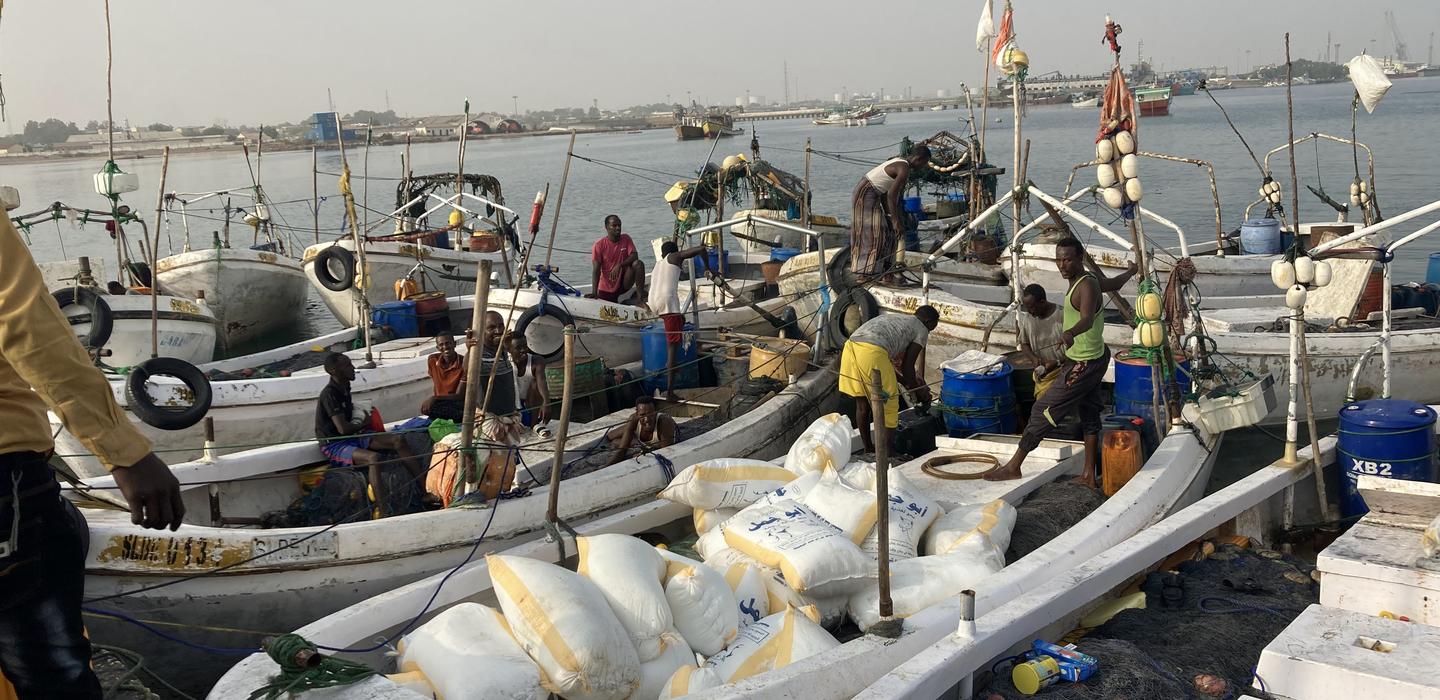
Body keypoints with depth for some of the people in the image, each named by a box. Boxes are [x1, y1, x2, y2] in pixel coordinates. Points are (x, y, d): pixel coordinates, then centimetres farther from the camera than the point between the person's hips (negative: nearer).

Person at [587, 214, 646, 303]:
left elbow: (634, 256, -14)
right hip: (606, 289, -2)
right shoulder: (599, 245, -10)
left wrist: (619, 265, -32)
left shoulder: (626, 239, 0)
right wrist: (594, 293, -26)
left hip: (624, 283, 2)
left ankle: (640, 297, -21)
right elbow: (596, 270, -15)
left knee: (638, 264, -23)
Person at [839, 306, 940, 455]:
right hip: (872, 351, -7)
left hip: (850, 344, 7)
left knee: (862, 403, 18)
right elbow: (907, 366, 11)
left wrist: (907, 382, 47)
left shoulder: (893, 318, 38)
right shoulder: (921, 330, 18)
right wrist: (918, 392, 26)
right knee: (887, 403, 8)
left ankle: (869, 450, 29)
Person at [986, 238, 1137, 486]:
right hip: (1094, 357, 11)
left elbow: (1088, 319, -43)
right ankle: (1089, 475, 24)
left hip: (1084, 364, -11)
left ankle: (1014, 466, 2)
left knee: (1044, 410, -5)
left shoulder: (1087, 285, -24)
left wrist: (1070, 333, -64)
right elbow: (1115, 283, 27)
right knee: (1089, 415, 16)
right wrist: (1132, 271, 50)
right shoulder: (1092, 281, 6)